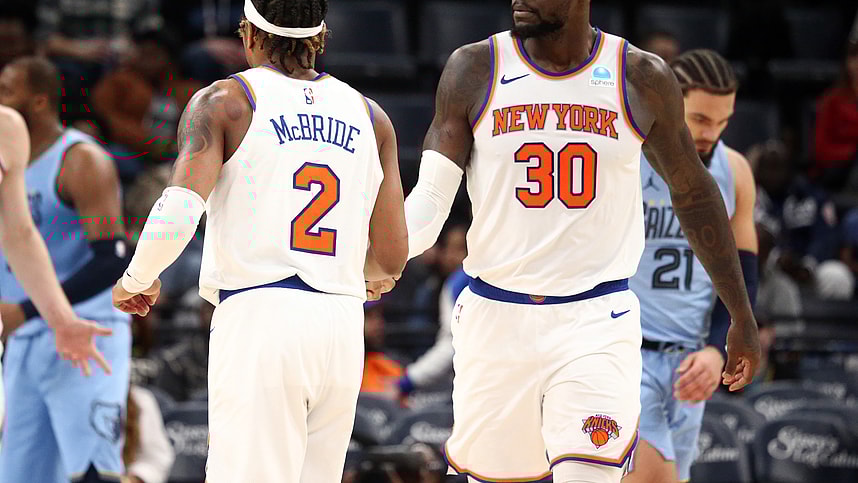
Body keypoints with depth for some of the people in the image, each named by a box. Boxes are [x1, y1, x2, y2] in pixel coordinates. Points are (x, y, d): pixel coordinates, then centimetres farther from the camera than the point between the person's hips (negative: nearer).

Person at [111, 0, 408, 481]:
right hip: (343, 325, 4)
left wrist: (136, 279, 6)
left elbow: (178, 213, -12)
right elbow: (392, 259, 11)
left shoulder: (222, 102, 2)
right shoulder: (370, 116, 14)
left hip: (258, 316, -4)